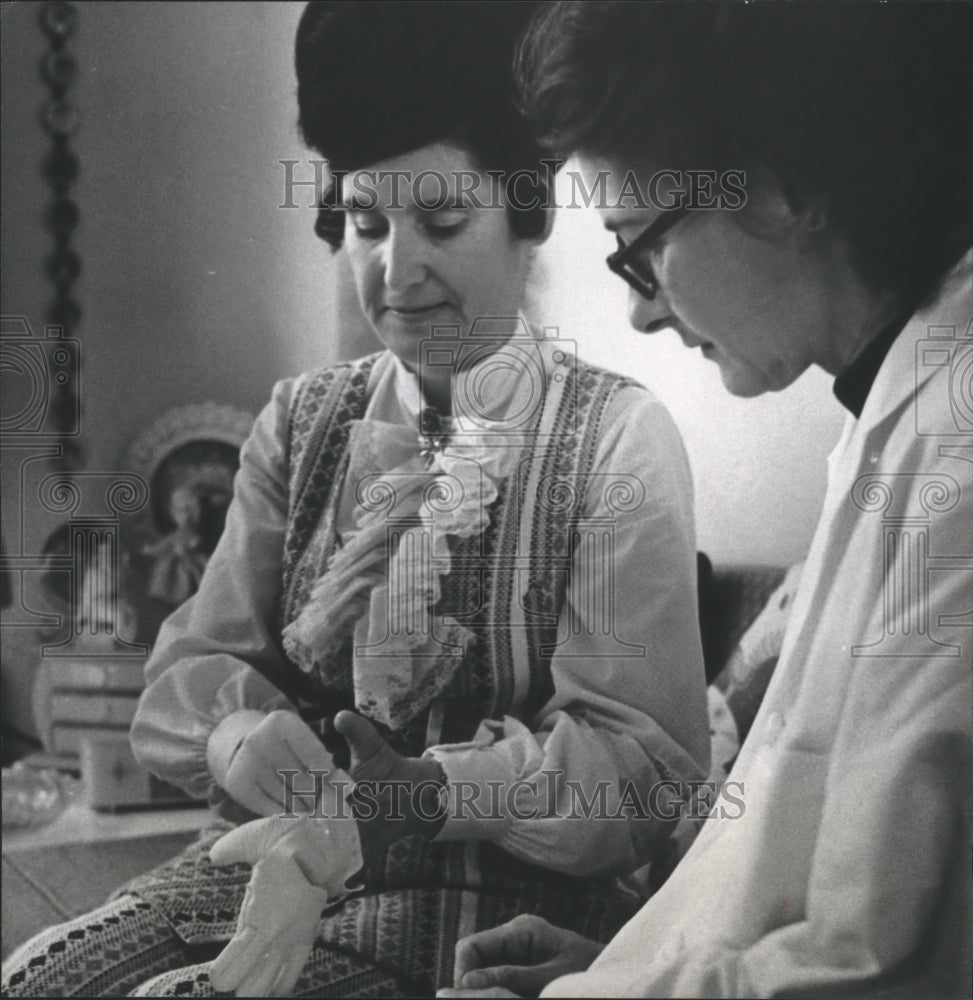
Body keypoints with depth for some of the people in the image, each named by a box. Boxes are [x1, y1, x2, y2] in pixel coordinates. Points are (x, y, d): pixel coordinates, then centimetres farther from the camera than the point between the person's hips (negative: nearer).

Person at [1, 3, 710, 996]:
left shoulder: (618, 439, -6)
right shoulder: (300, 422, 8)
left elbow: (643, 764, -13)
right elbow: (187, 672, 3)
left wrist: (405, 795, -30)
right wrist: (240, 736, -22)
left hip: (491, 902, -4)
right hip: (271, 853, 4)